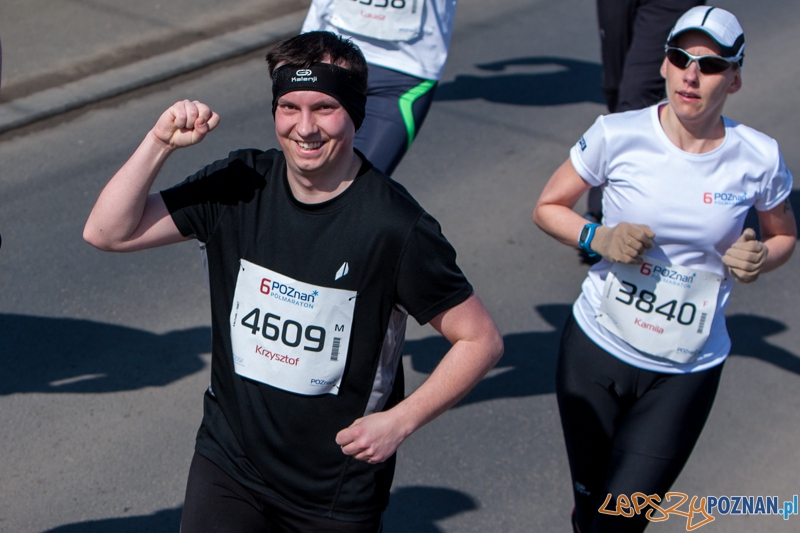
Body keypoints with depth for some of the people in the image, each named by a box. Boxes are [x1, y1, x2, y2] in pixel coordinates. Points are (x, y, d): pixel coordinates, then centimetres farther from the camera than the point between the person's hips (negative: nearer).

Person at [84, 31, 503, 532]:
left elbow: (482, 340, -12)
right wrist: (160, 142, -18)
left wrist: (399, 421, -18)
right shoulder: (239, 186, -6)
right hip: (227, 463, 3)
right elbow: (108, 232, -6)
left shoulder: (396, 227, -20)